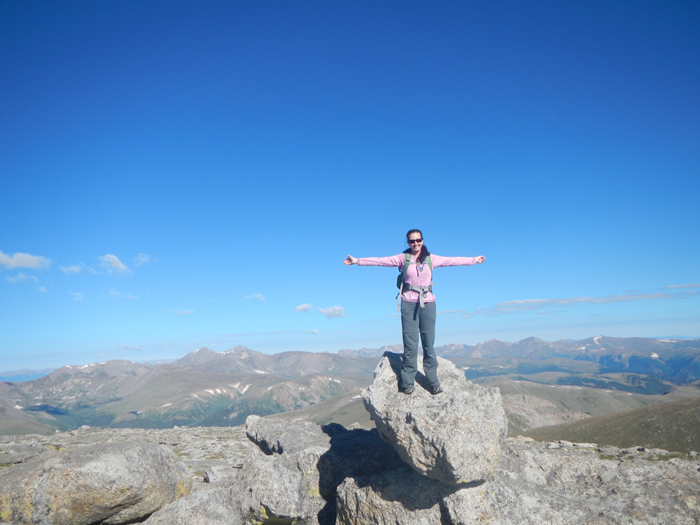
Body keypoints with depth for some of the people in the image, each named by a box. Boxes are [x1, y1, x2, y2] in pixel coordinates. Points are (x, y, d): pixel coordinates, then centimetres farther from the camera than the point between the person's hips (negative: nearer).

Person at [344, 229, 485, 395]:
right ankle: (407, 383, 3)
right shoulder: (403, 258, 4)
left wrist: (474, 260, 22)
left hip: (427, 303, 2)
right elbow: (380, 261, 0)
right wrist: (358, 261, -6)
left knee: (429, 344, 2)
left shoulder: (431, 259, 10)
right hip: (409, 303, -1)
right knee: (410, 345, -3)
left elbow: (453, 260, 17)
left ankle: (433, 382, 8)